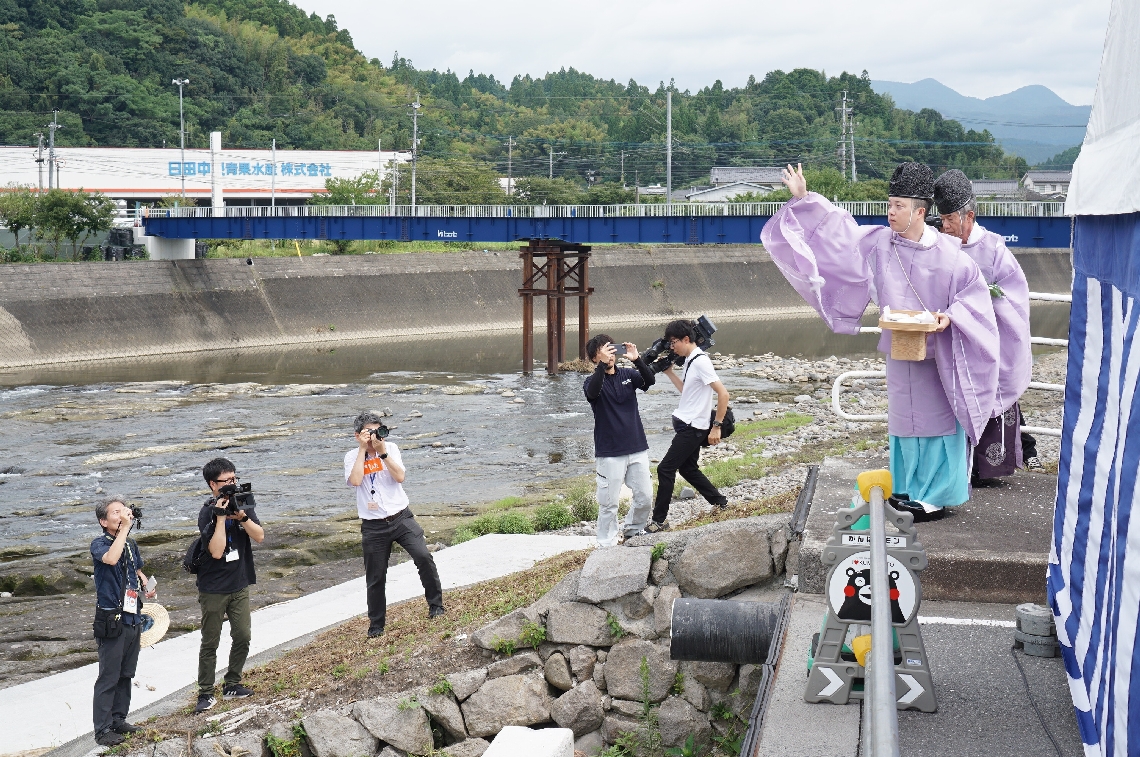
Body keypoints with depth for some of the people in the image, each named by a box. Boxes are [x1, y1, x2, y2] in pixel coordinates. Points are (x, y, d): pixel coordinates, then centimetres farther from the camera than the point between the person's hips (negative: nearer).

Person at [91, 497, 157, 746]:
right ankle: (103, 730, -1)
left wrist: (146, 588, 5)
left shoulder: (131, 544, 9)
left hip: (133, 618, 7)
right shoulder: (99, 544, -10)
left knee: (126, 674, 15)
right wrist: (125, 527, -28)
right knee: (108, 677, -5)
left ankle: (118, 720, 26)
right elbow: (111, 558, -34)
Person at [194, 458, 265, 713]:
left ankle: (232, 685, 21)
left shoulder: (243, 504, 2)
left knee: (242, 637, 5)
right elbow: (216, 551, -21)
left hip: (240, 586, 5)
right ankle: (206, 693, 9)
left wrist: (242, 517, -20)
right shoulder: (207, 513, -13)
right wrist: (221, 517, -25)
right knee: (210, 642, 2)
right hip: (213, 589, -5)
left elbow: (259, 536, -5)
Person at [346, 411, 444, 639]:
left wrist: (382, 451, -17)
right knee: (375, 578, 7)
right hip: (373, 526, 0)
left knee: (423, 557, -18)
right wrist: (362, 449, -17)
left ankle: (435, 605, 0)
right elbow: (355, 481, -21)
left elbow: (400, 477, -12)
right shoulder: (352, 457, 0)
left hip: (401, 518, 0)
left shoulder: (390, 448, 2)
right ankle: (376, 625, 24)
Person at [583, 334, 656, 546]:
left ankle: (632, 531, 31)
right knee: (609, 503, -1)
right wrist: (602, 364, -36)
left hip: (637, 448, 4)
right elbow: (592, 393, -27)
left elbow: (650, 381, -12)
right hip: (609, 453, -4)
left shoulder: (628, 375, 7)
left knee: (645, 497, 8)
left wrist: (637, 360, -27)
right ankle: (606, 544, 11)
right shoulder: (593, 381, -3)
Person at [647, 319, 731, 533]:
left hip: (693, 428, -10)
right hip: (686, 425, 10)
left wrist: (716, 427, -21)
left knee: (665, 469, -7)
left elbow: (723, 394, -22)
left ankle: (659, 521, 0)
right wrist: (669, 372, 12)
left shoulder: (701, 361, -19)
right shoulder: (689, 361, 10)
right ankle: (720, 503, 28)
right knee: (688, 469, 18)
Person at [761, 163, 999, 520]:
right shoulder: (878, 242, -3)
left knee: (937, 417, 2)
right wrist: (804, 199, 0)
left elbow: (975, 290, -9)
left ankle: (938, 495, 10)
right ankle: (910, 490, 25)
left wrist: (951, 316, -23)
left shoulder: (947, 253, -15)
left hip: (936, 351, -5)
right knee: (904, 417, 13)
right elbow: (836, 229, 4)